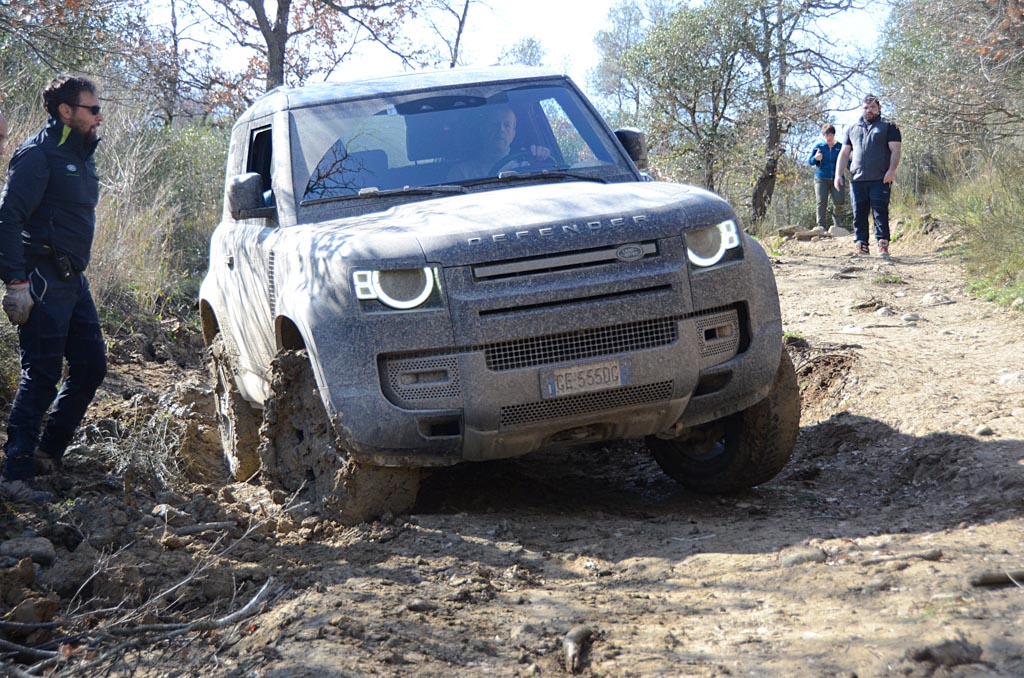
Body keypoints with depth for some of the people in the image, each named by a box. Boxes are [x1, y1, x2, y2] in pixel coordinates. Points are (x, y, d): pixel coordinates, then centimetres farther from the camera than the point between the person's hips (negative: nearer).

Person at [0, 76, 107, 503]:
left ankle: (48, 452, 24)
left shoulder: (81, 155, 16)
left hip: (72, 279, 9)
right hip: (43, 282, -9)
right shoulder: (39, 155, -12)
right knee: (42, 375, -9)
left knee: (91, 364, 11)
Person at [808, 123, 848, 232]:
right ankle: (821, 226, -5)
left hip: (836, 179, 0)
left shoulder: (840, 147, 9)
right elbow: (809, 161, 9)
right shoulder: (819, 147, 9)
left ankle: (835, 217, 15)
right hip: (821, 179, 0)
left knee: (839, 200, -16)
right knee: (821, 202, -8)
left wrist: (845, 166, -10)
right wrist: (815, 158, -14)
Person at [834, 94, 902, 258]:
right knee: (859, 214, 1)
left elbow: (895, 149, 0)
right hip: (857, 179, 4)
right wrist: (838, 174, 11)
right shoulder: (852, 129, 21)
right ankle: (860, 245, 4)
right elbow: (844, 153, 22)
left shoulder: (888, 127, 8)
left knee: (880, 212, -9)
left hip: (880, 180, -4)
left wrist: (892, 170, -14)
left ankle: (882, 245, -10)